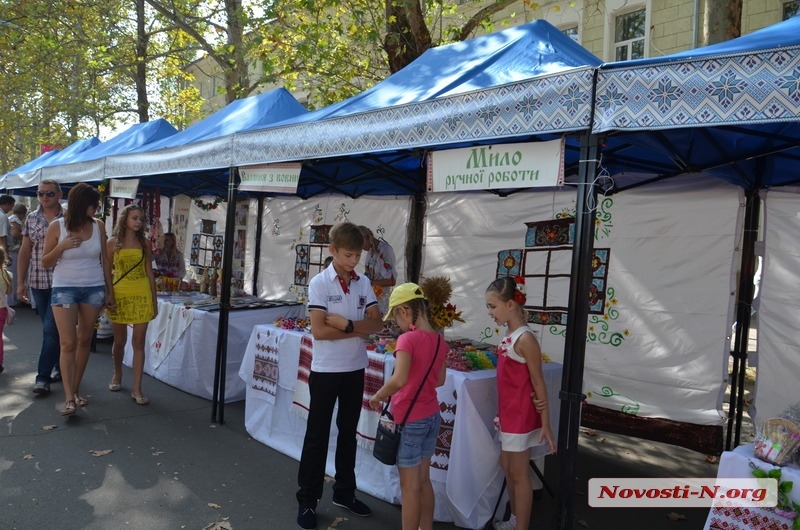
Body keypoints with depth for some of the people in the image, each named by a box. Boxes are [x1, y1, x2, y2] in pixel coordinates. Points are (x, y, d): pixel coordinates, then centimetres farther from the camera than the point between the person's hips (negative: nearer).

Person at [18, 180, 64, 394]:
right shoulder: (31, 218, 8)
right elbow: (25, 251, 10)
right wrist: (20, 282, 6)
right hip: (38, 282, 4)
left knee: (51, 329, -6)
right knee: (52, 328, 13)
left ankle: (43, 377, 0)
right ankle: (60, 367, 27)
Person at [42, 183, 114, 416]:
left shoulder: (98, 225, 2)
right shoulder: (57, 227, -6)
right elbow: (45, 263, 0)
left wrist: (109, 292, 8)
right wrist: (62, 246, -19)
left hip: (94, 289, 3)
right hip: (64, 289, -3)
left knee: (84, 341, 8)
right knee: (68, 343, -7)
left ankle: (75, 390, 20)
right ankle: (69, 399, -5)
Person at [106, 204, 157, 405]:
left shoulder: (144, 244, 6)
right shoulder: (113, 243, 2)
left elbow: (150, 273, 8)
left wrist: (154, 300, 6)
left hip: (142, 296, 1)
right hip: (120, 295, -1)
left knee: (139, 341, -1)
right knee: (120, 340, 12)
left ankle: (136, 388, 2)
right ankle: (117, 374, 38)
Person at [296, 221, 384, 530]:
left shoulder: (364, 283, 2)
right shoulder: (320, 283, -12)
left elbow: (377, 323, -5)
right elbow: (319, 330, -19)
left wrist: (346, 324, -19)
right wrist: (359, 330, -14)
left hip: (355, 369, 5)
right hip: (325, 370, -5)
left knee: (348, 433, 17)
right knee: (317, 436, 6)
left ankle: (344, 493, 33)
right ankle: (307, 500, 20)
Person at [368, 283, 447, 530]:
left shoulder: (408, 339, -21)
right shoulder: (439, 340, 1)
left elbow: (399, 379, -32)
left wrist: (377, 396, -16)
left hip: (409, 420, -7)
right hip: (431, 417, 7)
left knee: (409, 486, 7)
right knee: (424, 480, 20)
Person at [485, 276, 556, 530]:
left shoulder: (524, 339, -21)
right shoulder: (509, 336, 5)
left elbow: (538, 383, -17)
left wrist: (545, 425, -13)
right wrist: (501, 414, 8)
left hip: (521, 416, -9)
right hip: (509, 413, 9)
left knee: (519, 474, 4)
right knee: (507, 467, 21)